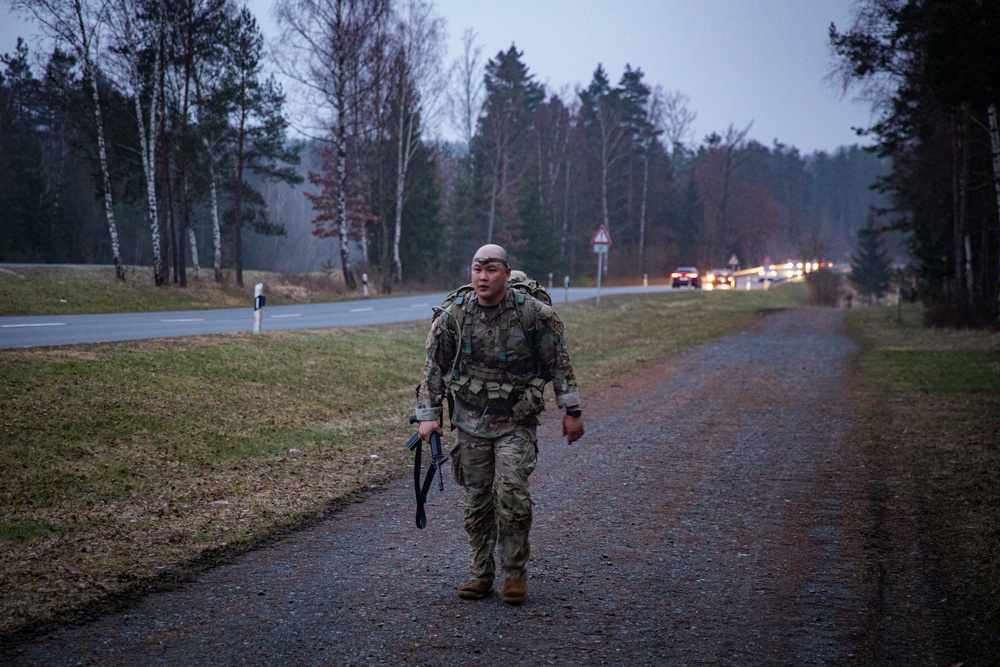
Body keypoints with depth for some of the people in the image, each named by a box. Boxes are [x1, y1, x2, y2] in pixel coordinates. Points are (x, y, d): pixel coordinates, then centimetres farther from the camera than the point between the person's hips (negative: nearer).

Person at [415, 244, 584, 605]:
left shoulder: (533, 314, -10)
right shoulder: (453, 315, -4)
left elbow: (558, 363, -1)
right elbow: (434, 367, 4)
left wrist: (572, 411, 0)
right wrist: (428, 414, -1)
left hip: (516, 423, -2)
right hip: (470, 424, 3)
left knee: (512, 493, -14)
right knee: (477, 501, 7)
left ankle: (515, 573, 1)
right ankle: (481, 575, 19)